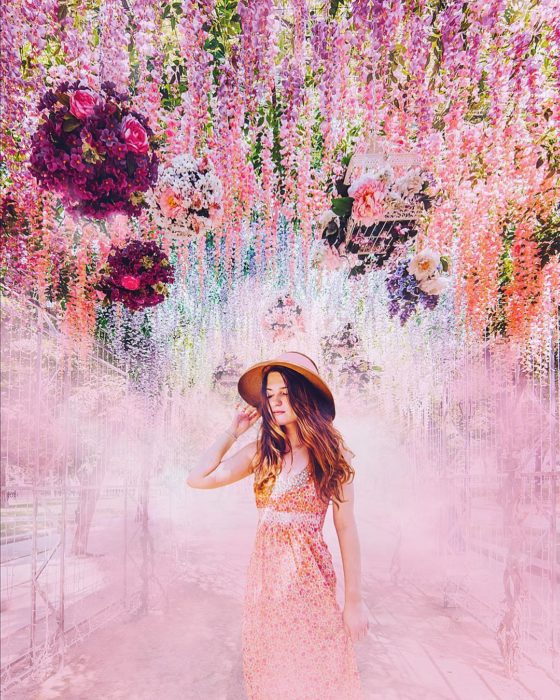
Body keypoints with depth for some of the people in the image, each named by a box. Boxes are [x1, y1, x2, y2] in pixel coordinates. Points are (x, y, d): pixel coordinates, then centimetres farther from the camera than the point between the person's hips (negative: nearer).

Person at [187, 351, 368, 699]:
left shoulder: (331, 453, -9)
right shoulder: (261, 451, 1)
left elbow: (346, 529, -6)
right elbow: (198, 479, -1)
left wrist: (354, 599, -5)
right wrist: (233, 431, -1)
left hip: (310, 577, -3)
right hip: (265, 575, 4)